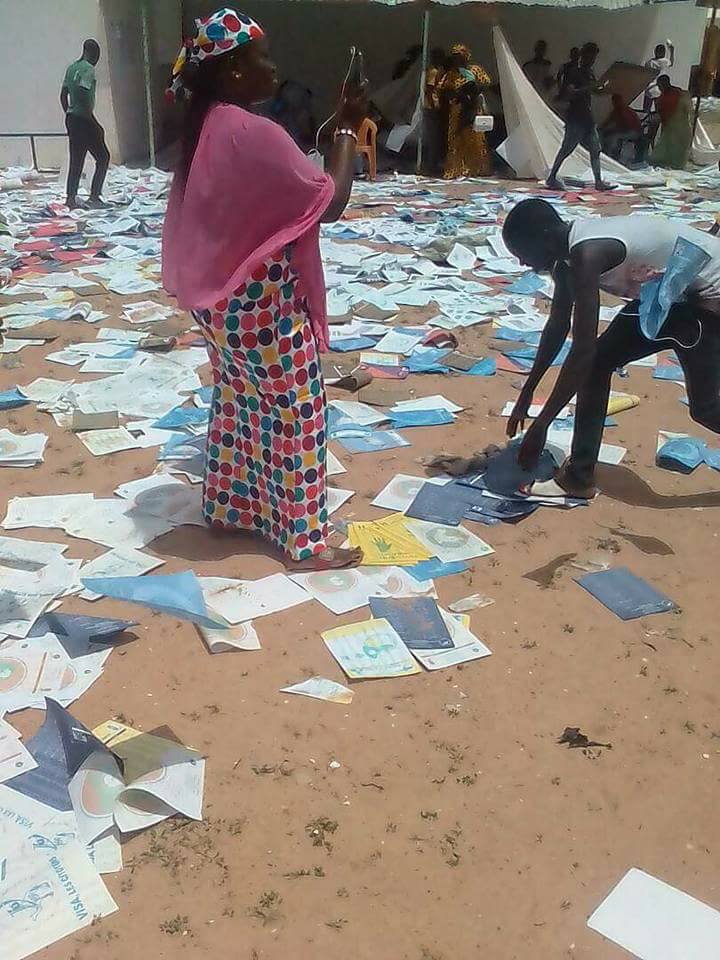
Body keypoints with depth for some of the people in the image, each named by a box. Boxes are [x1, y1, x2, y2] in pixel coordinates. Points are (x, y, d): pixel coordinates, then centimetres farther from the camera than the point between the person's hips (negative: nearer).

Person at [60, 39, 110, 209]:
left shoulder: (71, 68, 14)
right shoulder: (89, 69, -12)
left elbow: (63, 95, 16)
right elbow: (83, 96, -22)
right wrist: (94, 122, -19)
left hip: (71, 119, 8)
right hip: (84, 120, -8)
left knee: (76, 161, 11)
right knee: (103, 157, 2)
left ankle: (71, 198, 10)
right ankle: (94, 196, -3)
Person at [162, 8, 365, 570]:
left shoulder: (205, 127, 6)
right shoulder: (255, 133, -22)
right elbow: (330, 201, -18)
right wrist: (349, 128, -9)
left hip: (219, 295, 9)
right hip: (262, 299, -9)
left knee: (238, 401, 22)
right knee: (297, 413, 2)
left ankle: (227, 506, 37)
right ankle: (306, 542, 13)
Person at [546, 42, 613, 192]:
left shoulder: (589, 73, 15)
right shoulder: (573, 72, -9)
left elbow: (594, 90, 27)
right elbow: (570, 93, -21)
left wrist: (601, 88, 5)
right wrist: (587, 88, -25)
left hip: (587, 118, 8)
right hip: (575, 119, -8)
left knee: (595, 149, 4)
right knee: (566, 149, -5)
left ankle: (598, 182, 6)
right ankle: (552, 178, 5)